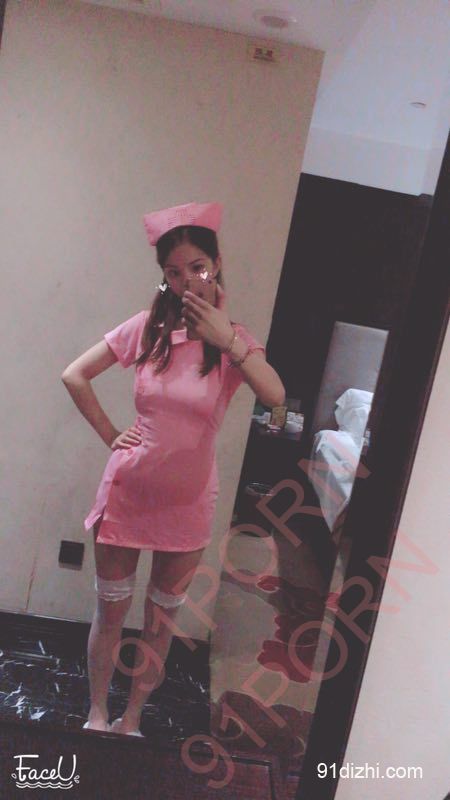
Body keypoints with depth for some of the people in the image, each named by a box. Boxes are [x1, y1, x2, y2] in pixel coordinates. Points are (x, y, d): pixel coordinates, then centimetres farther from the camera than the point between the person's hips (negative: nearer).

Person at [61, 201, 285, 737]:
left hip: (188, 502, 0)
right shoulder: (148, 327, -5)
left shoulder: (237, 339, -6)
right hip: (127, 490, 0)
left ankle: (132, 719, 38)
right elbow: (74, 375, -1)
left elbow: (276, 397, -24)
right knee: (110, 612, 13)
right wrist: (110, 435, -4)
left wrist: (228, 340, -29)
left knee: (161, 619, 15)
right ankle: (97, 713, 37)